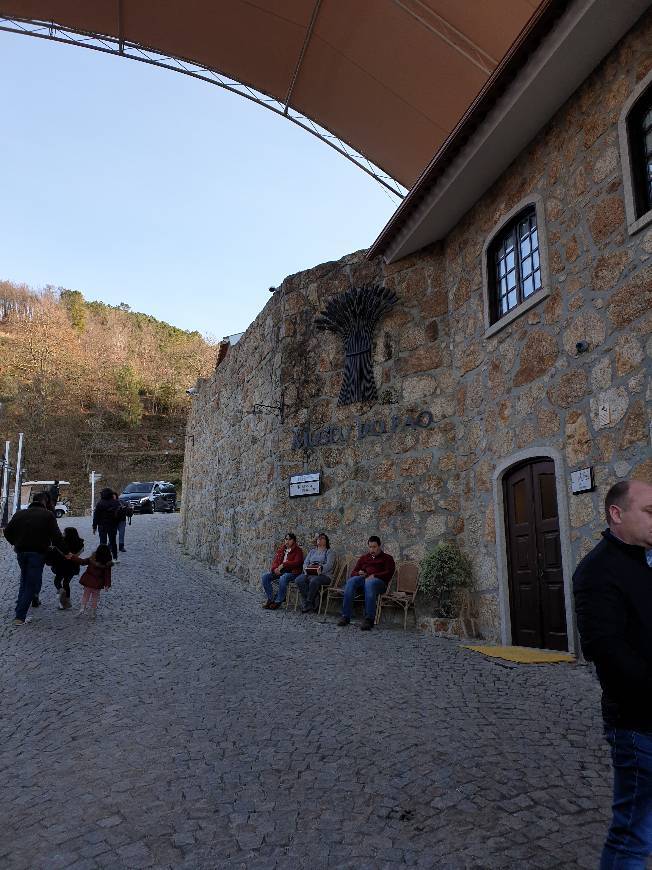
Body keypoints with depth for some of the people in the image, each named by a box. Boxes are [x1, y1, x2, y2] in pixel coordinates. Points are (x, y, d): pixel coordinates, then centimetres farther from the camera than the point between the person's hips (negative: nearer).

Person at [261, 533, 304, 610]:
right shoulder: (281, 549, 16)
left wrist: (284, 564, -21)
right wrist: (275, 568, -10)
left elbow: (297, 562, -15)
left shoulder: (298, 550, -1)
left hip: (292, 572, -6)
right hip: (279, 571, 6)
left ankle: (278, 601, -24)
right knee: (265, 576, -14)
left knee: (283, 578, -38)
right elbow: (275, 560, 13)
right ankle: (270, 599, -6)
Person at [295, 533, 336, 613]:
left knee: (314, 581, -38)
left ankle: (307, 605, -25)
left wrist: (321, 568, -27)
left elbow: (329, 565, -7)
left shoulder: (330, 552, 10)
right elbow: (305, 563, 17)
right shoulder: (312, 551, 27)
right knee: (299, 580, -27)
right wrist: (306, 568, -8)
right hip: (309, 574, 4)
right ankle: (307, 604, -24)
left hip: (324, 575, -4)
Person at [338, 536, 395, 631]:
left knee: (369, 583, -40)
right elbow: (354, 572, 24)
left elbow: (388, 573, 2)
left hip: (379, 581, -3)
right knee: (350, 581, -31)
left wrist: (374, 576, -12)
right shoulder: (363, 558, 30)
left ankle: (369, 619, -41)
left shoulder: (387, 558, 19)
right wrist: (359, 573, -1)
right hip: (362, 579, 3)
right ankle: (345, 616, -32)